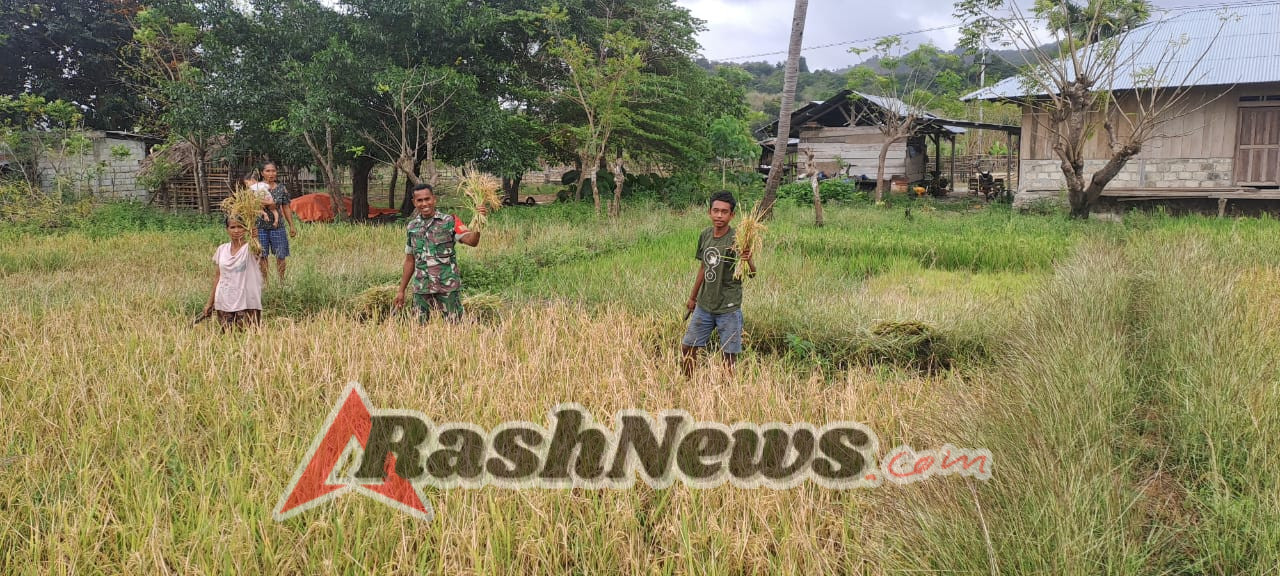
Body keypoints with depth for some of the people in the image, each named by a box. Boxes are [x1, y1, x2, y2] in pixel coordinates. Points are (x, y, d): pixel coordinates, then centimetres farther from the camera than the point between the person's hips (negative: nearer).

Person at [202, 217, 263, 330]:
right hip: (224, 303, 4)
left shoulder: (250, 248, -4)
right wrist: (210, 303, 13)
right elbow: (217, 278, 13)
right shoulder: (221, 250, 8)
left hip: (246, 304, -4)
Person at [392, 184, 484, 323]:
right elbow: (410, 261, 15)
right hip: (421, 290, 4)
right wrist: (401, 291, 13)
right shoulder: (412, 227, 9)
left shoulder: (449, 221, -3)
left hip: (448, 287, -3)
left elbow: (471, 241, -18)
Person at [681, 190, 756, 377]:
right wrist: (693, 297, 23)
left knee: (728, 357, 1)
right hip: (704, 305, 6)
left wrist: (747, 261, -47)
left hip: (729, 309, -6)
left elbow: (751, 274, -24)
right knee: (687, 348, 13)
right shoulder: (705, 235, 2)